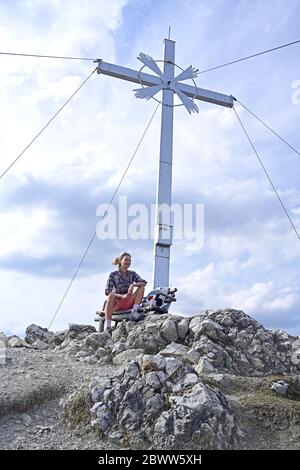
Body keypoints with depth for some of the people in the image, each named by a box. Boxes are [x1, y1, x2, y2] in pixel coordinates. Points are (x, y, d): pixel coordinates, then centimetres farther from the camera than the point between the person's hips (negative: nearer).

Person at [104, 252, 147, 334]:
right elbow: (107, 291, -15)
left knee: (142, 287, -14)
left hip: (129, 303, 3)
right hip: (117, 303, -3)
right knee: (111, 296, -37)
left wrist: (133, 285, -27)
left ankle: (134, 312, -24)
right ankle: (107, 327, -38)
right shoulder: (113, 275, -5)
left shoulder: (132, 274, 5)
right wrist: (122, 296, -30)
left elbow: (144, 282, -9)